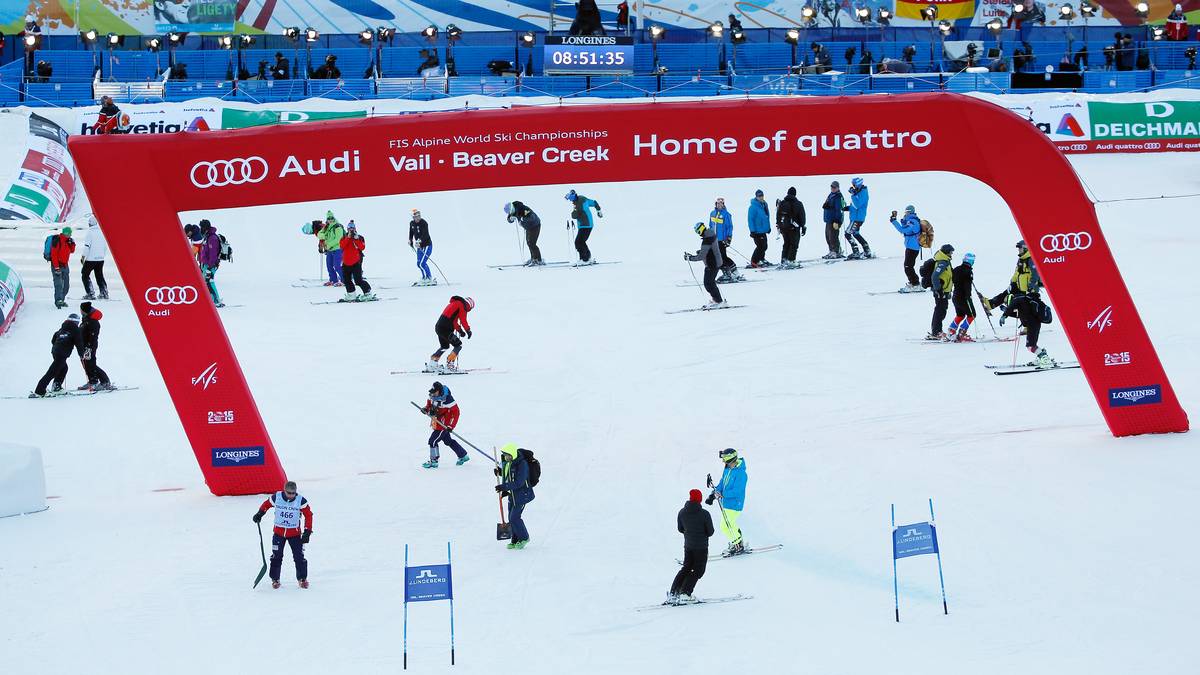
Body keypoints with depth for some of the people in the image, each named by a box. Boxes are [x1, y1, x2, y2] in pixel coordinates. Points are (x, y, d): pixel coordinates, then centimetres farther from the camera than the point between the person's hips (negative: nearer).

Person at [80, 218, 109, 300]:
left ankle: (90, 294, -2)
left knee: (85, 275, 5)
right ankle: (104, 293, 12)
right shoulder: (103, 232, 6)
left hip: (91, 259, -6)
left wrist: (83, 256, -9)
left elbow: (87, 246, -15)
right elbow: (106, 246, 13)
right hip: (101, 259, 6)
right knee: (100, 276, 18)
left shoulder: (90, 232, -12)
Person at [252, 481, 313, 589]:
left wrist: (307, 531, -13)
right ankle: (275, 579, 16)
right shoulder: (276, 497, -11)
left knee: (299, 556, -2)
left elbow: (308, 515, -8)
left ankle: (302, 578, 13)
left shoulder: (301, 500, -14)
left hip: (295, 533, -1)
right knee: (276, 556, 2)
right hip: (279, 532, 1)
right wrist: (259, 514, 6)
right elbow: (266, 504, 10)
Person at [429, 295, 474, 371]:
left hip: (438, 327, 9)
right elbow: (463, 321, -8)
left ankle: (432, 363, 29)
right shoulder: (462, 305, -5)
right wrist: (468, 331, 5)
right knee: (458, 345, -2)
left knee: (444, 346, 28)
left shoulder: (454, 303, 23)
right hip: (445, 330, -9)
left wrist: (460, 330, 23)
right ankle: (450, 364, -8)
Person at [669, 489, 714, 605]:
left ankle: (673, 594, 12)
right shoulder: (704, 514, -17)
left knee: (686, 568, 18)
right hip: (701, 547, -5)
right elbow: (710, 532, -11)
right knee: (698, 571, 6)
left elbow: (680, 529, 7)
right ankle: (684, 594, -5)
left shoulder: (682, 513, -3)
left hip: (688, 545, 5)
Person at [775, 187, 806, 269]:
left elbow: (777, 215, 9)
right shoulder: (798, 204, -7)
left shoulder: (781, 203, 4)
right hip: (794, 228, -4)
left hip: (783, 227, 4)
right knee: (794, 244, 3)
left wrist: (778, 226, 17)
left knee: (786, 243, 18)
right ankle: (790, 261, -6)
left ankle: (783, 261, 14)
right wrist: (803, 227, 3)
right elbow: (802, 216, -4)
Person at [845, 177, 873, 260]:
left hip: (858, 218, -10)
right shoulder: (859, 192, 12)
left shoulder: (863, 193, -18)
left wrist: (853, 195, -25)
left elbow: (857, 205, -27)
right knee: (856, 234, 21)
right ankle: (867, 252, 26)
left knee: (848, 234, -11)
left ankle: (856, 253, -9)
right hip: (855, 217, 10)